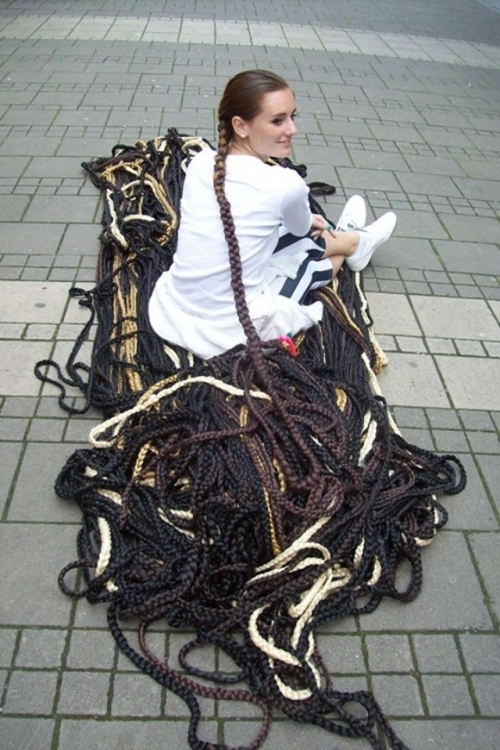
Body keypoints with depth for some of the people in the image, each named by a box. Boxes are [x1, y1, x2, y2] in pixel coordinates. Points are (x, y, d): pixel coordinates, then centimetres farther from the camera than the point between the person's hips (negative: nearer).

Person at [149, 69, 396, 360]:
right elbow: (302, 227, 6)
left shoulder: (200, 162, -3)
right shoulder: (286, 184, -20)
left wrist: (305, 221, 30)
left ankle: (344, 238, 53)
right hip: (231, 332, -5)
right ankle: (354, 242, 53)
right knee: (311, 250, 19)